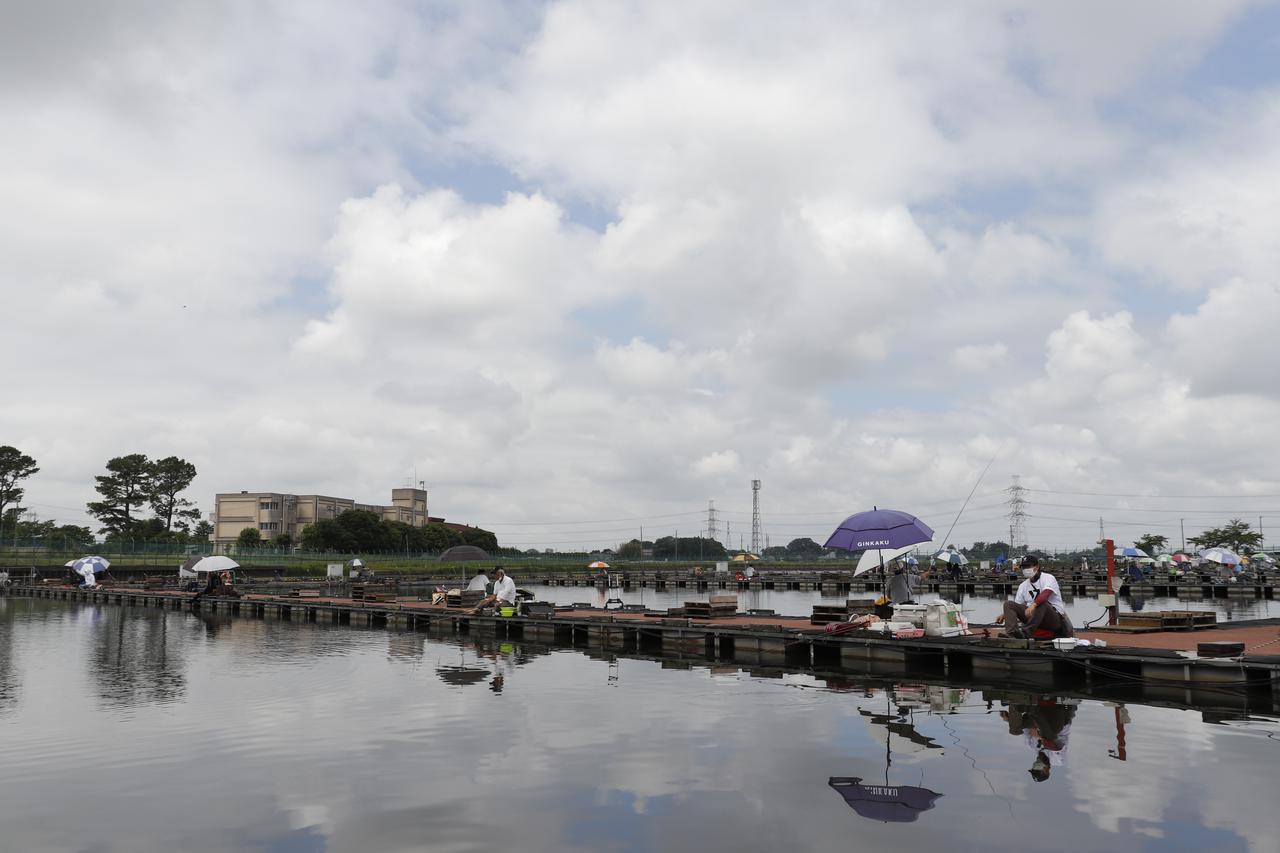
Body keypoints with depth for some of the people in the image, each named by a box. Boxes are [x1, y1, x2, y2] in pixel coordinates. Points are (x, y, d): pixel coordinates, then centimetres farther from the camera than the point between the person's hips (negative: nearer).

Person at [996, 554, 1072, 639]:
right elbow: (1016, 606, 14)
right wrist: (1005, 614, -6)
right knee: (1008, 603, -12)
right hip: (1033, 617, 6)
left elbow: (1046, 593, -27)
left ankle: (1025, 633, -45)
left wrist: (1033, 605, -44)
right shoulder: (1023, 585, 16)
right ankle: (1012, 632, -38)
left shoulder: (1048, 578, -5)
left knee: (1042, 603, -37)